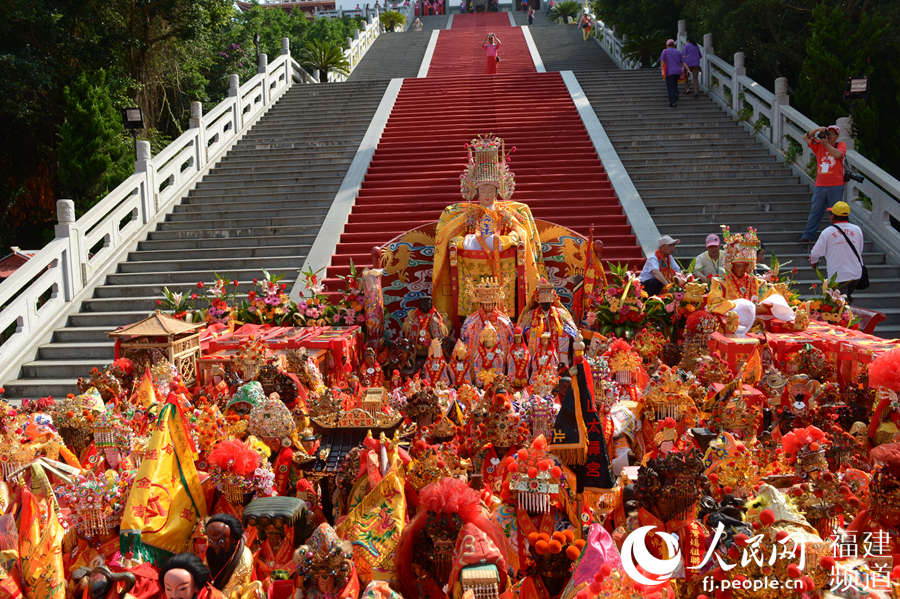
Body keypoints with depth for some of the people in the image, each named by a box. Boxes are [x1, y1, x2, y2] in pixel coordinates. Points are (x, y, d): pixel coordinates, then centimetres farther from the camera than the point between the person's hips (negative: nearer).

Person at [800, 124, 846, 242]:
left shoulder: (841, 145, 5)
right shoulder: (819, 145, 12)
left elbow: (838, 154, -15)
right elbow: (805, 137, 6)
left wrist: (826, 144, -17)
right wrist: (817, 130, -7)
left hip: (836, 187, -3)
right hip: (820, 186, 3)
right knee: (815, 211, 4)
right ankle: (808, 235, 7)